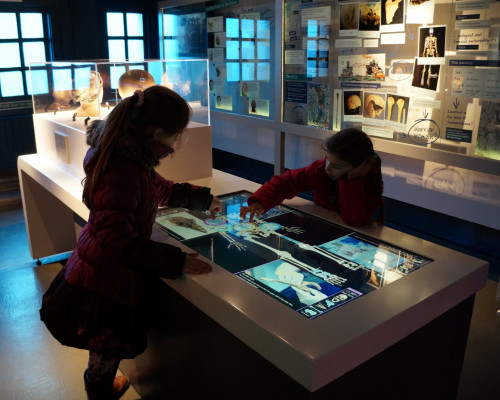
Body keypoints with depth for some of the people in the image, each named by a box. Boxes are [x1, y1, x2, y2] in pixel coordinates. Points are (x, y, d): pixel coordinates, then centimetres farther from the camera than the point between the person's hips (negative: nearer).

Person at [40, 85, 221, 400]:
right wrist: (175, 261, -28)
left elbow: (161, 189, 20)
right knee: (106, 354, 13)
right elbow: (117, 241, -31)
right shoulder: (122, 172, -30)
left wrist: (203, 198, 26)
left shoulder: (134, 158, 2)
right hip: (105, 282, -10)